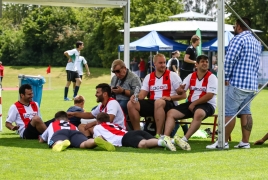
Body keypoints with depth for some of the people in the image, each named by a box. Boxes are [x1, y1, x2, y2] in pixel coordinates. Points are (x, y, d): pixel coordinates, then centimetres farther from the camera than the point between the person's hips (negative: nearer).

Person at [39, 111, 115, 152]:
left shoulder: (52, 124, 44)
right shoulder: (73, 126, 44)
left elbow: (41, 140, 55)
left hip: (58, 133, -2)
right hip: (74, 132, 2)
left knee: (57, 145, -36)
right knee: (84, 144, -29)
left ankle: (61, 144, -74)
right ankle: (96, 141, -63)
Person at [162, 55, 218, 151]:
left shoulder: (211, 77, -4)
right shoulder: (191, 76, 11)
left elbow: (209, 96, -14)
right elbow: (180, 91, 7)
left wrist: (194, 103, -14)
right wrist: (180, 90, -19)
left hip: (207, 104, -6)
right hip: (191, 104, 6)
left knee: (199, 113, -40)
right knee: (171, 113, -11)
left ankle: (185, 139, -42)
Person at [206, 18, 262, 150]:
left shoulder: (238, 39, -10)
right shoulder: (257, 42, 18)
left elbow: (229, 59, -15)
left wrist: (226, 78, -7)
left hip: (237, 83, -8)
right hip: (252, 84, 9)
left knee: (228, 112, -6)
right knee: (245, 112, 10)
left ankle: (223, 142, -6)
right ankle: (245, 142, 7)